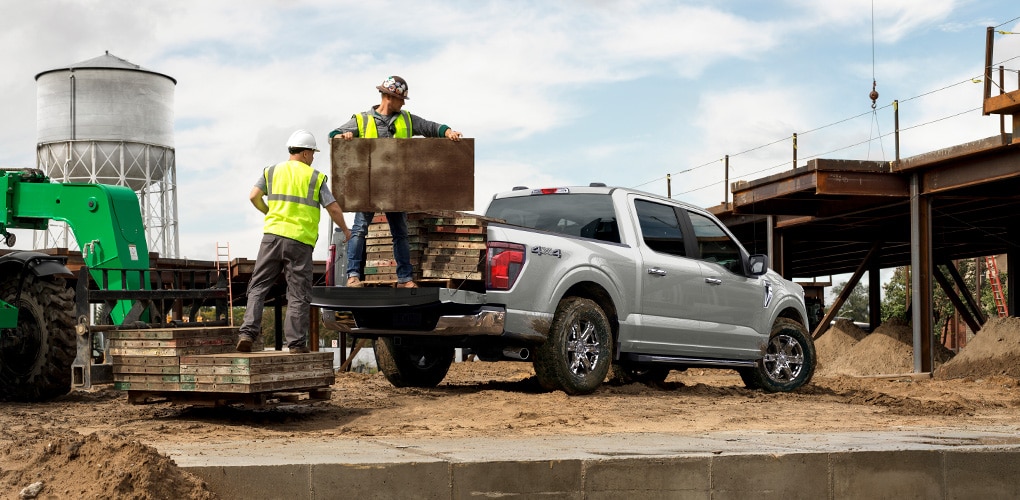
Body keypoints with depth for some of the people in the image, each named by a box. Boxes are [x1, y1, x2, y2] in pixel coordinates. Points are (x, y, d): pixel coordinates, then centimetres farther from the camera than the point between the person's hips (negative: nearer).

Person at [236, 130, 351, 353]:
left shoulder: (272, 171, 11)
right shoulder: (315, 177, 5)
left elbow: (254, 196, 3)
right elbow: (333, 208, 3)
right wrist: (345, 229, 19)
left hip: (273, 234, 2)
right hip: (300, 241, -2)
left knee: (258, 286, 8)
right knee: (298, 294, 4)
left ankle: (248, 332, -5)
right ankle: (295, 342, 3)